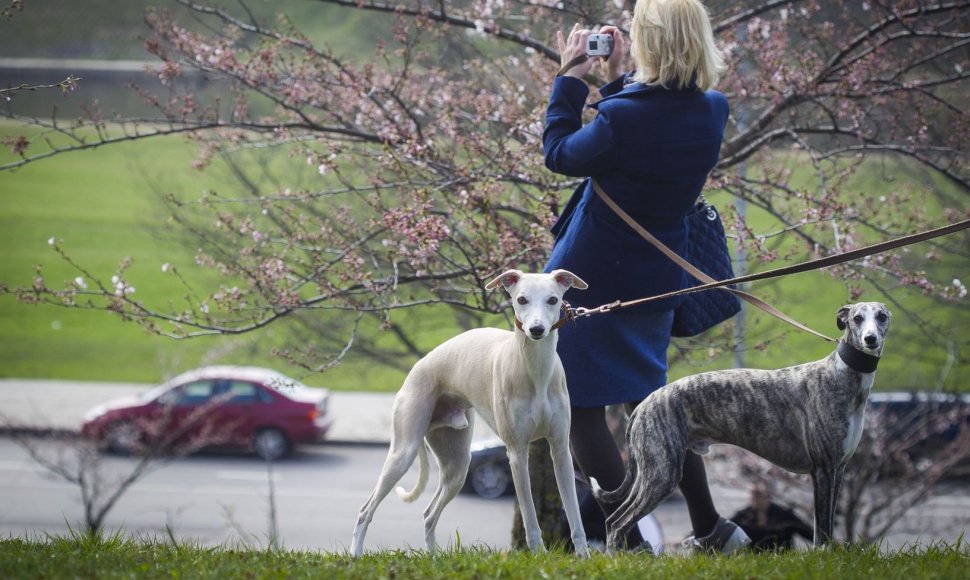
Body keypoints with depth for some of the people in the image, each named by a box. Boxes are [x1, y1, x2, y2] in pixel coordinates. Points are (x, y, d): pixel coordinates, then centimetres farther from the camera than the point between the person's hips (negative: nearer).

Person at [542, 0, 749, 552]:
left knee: (582, 408, 4)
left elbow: (561, 154, -8)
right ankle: (711, 528, 26)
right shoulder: (712, 113, -5)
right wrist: (617, 79, 11)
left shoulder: (624, 117, -26)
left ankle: (628, 539, 0)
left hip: (592, 278, -7)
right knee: (649, 399, 24)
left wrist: (571, 78, 0)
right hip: (658, 278, 7)